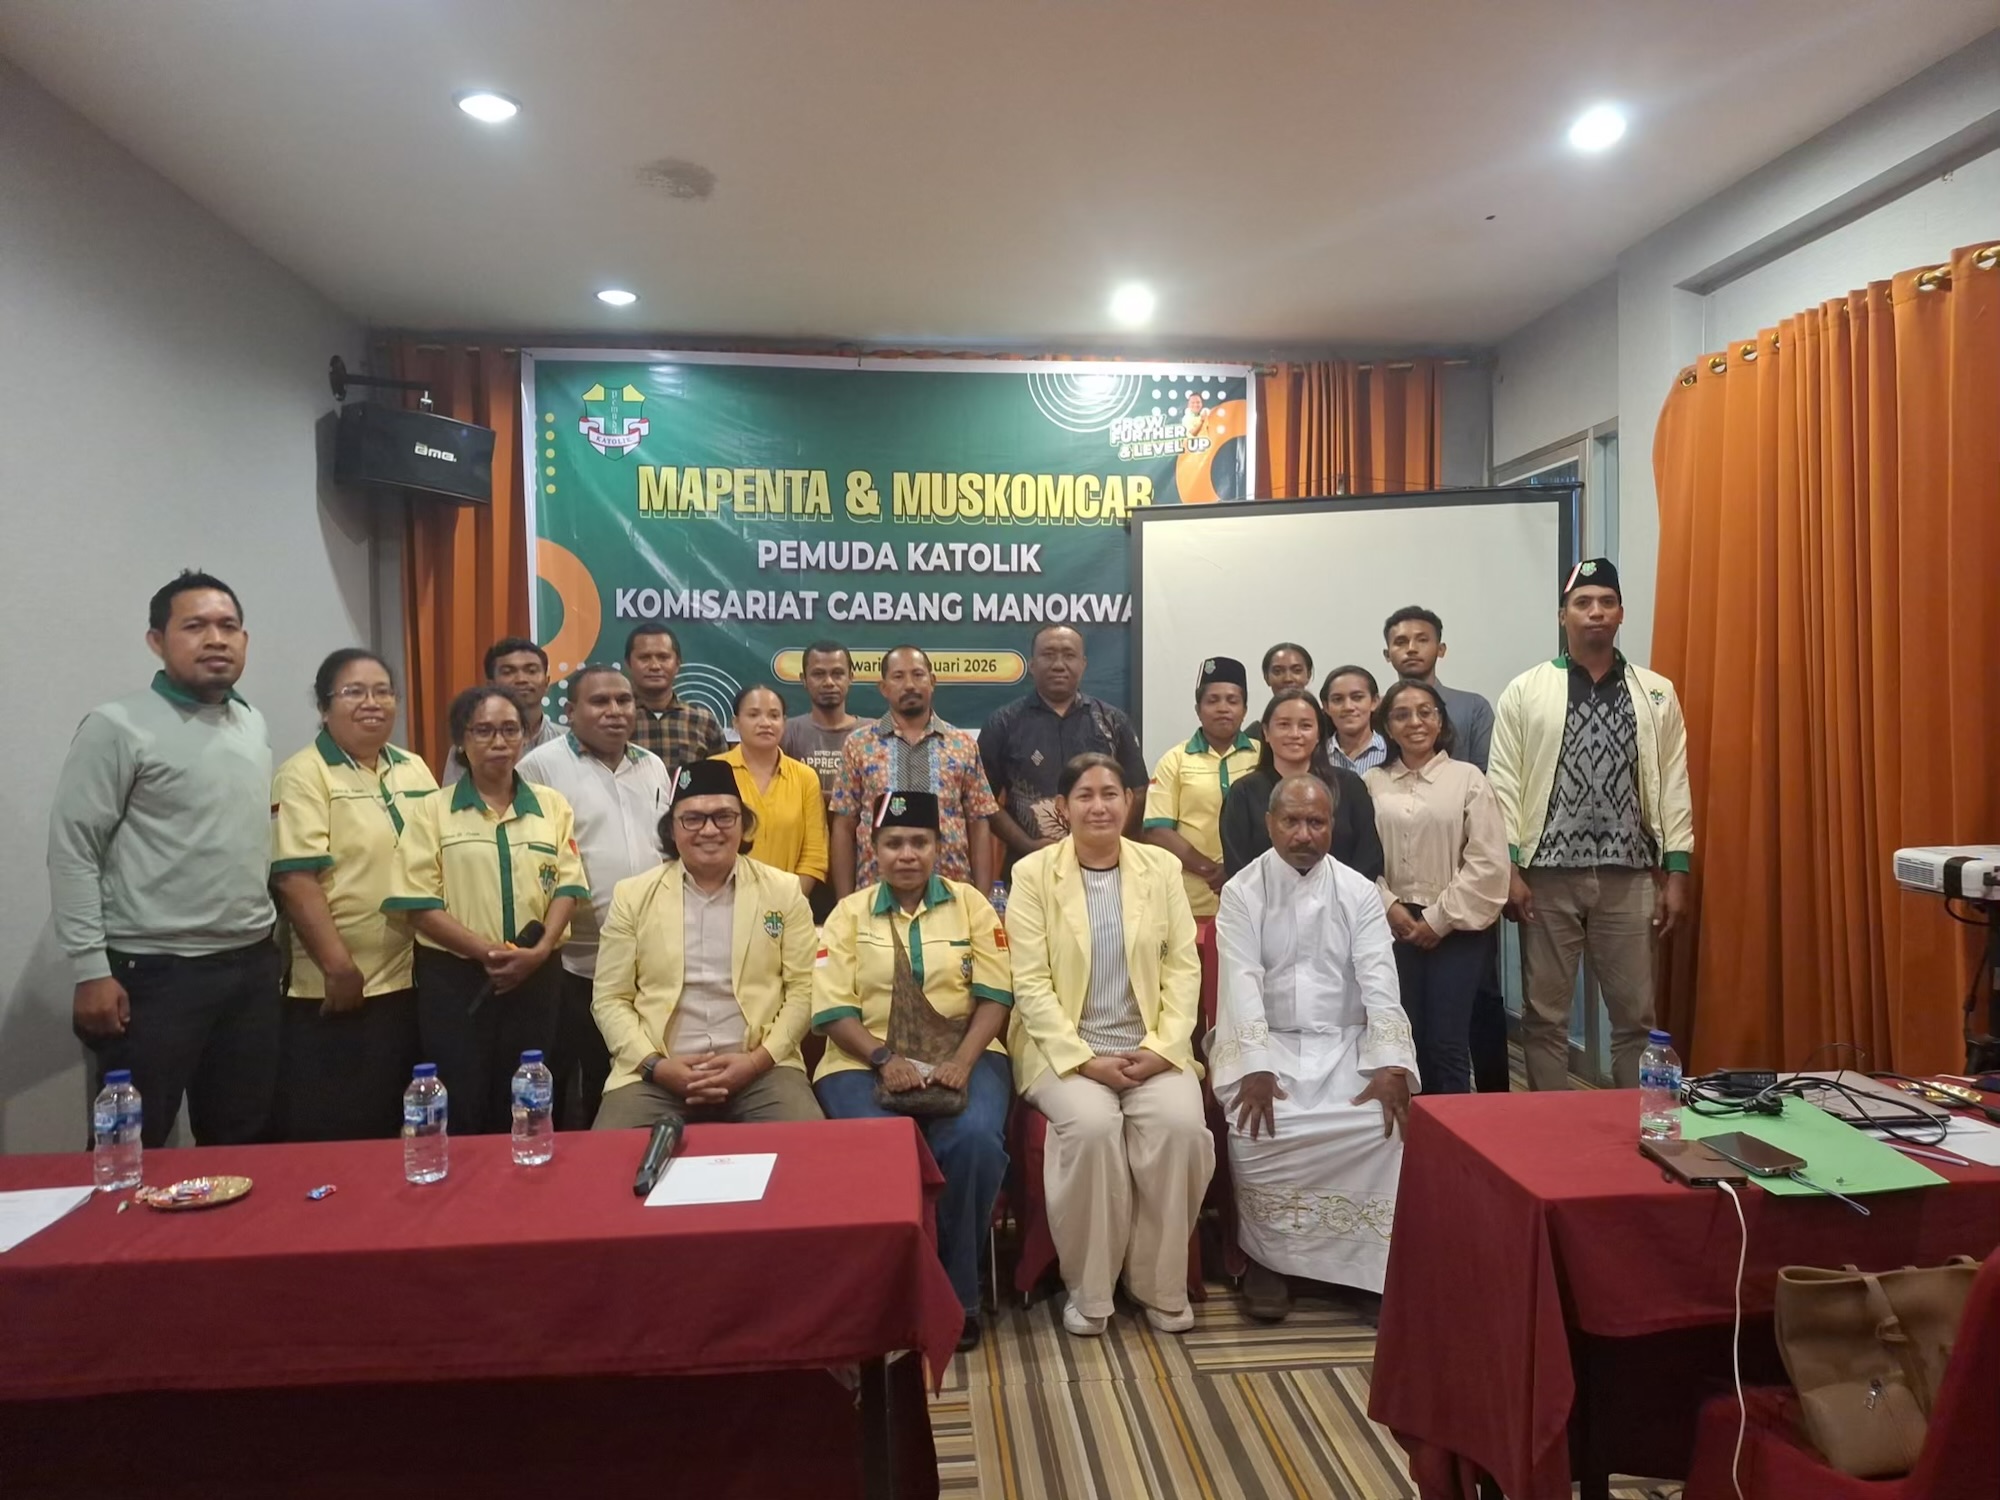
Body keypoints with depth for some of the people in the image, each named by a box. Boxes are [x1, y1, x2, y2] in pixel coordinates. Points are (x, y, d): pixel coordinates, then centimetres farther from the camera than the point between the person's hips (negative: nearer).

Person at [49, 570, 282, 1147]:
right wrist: (91, 970, -14)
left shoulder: (254, 725, 11)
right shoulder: (118, 727, -8)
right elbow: (73, 851, -11)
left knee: (242, 1142, 15)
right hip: (154, 972, -6)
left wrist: (268, 932, 12)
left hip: (252, 966, 6)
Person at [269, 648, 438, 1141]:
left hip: (410, 981, 6)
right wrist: (339, 967, -20)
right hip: (335, 989, -6)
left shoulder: (414, 770, 11)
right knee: (329, 1135, 4)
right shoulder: (304, 776, -8)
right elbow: (295, 880, -16)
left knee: (393, 1125, 16)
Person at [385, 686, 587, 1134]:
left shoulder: (553, 806, 8)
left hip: (536, 978, 2)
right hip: (455, 979, -2)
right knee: (459, 1112, 3)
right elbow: (421, 905, -5)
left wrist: (539, 951, -14)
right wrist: (488, 952, -15)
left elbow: (567, 886, 2)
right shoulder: (432, 811, 1)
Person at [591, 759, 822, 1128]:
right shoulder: (632, 895, 7)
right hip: (658, 1072, 1)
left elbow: (804, 989, 4)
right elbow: (610, 999, 7)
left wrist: (758, 1059, -9)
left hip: (761, 1068, 0)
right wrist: (654, 1064, -8)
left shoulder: (783, 891, 5)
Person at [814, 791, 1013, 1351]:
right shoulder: (849, 913, 8)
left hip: (962, 1055, 0)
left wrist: (963, 1061, -15)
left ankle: (956, 1290, -8)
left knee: (975, 1140, -29)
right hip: (867, 1061, 0)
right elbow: (832, 1009, -1)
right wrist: (885, 1060, -16)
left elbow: (995, 994, 1)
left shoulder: (969, 904, 8)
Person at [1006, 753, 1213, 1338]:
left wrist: (1163, 1047, -11)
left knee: (1180, 1123, -25)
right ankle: (1088, 1288, -6)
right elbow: (1031, 983, -7)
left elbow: (1184, 966, 3)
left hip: (1150, 1047, 2)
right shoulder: (1033, 873, -3)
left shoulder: (1162, 867, 6)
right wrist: (1083, 1059, -16)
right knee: (1092, 1124, -30)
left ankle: (1159, 1284, -1)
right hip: (1065, 1047, -2)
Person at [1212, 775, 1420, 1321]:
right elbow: (1242, 983, -12)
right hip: (1266, 1042, -2)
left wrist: (1391, 1067, -19)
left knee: (1385, 1123, -25)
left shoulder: (1359, 893, 4)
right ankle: (1267, 1257, -3)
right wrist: (1256, 1068, -25)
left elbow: (1379, 982, -5)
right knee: (1256, 1129, -28)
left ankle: (1370, 1261, -4)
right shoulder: (1242, 892, -2)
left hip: (1345, 1044, 2)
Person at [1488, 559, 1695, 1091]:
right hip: (1548, 874, -1)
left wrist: (1677, 872, 1)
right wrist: (1509, 867, -9)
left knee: (1635, 1013, 10)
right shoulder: (1525, 690, 1)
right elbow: (1504, 784, -2)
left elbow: (1674, 786, 6)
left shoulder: (1657, 693, 8)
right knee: (1545, 1013, 7)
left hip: (1630, 876, 2)